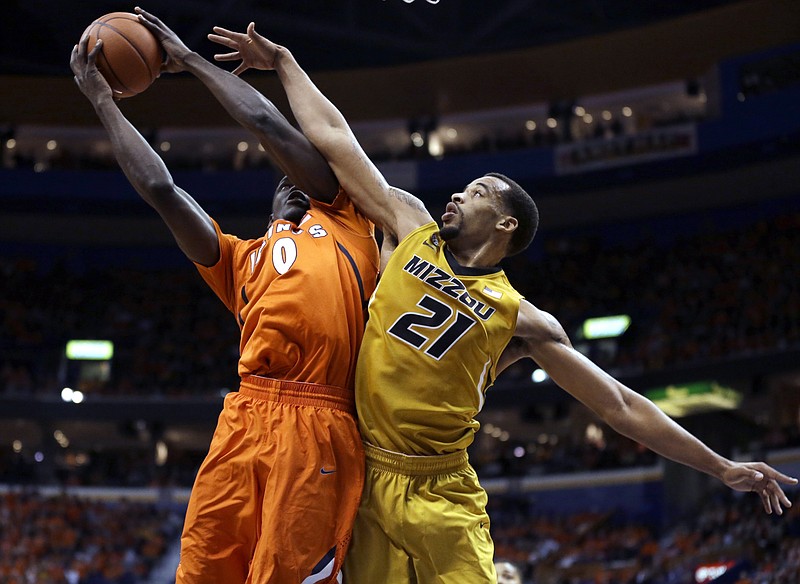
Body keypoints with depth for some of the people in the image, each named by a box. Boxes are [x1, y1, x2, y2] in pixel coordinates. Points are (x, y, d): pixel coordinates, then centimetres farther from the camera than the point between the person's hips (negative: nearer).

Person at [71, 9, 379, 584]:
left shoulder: (343, 222, 22)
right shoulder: (242, 259, 31)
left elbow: (270, 125, 18)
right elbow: (159, 187, 24)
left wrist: (192, 59, 28)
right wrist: (103, 101, 27)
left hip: (317, 428, -4)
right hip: (248, 415, 4)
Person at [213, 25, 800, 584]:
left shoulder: (521, 319, 1)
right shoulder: (412, 227, 9)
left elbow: (620, 405, 2)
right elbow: (333, 139, 12)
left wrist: (722, 467, -1)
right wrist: (283, 61, 15)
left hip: (441, 496, -2)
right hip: (367, 480, 2)